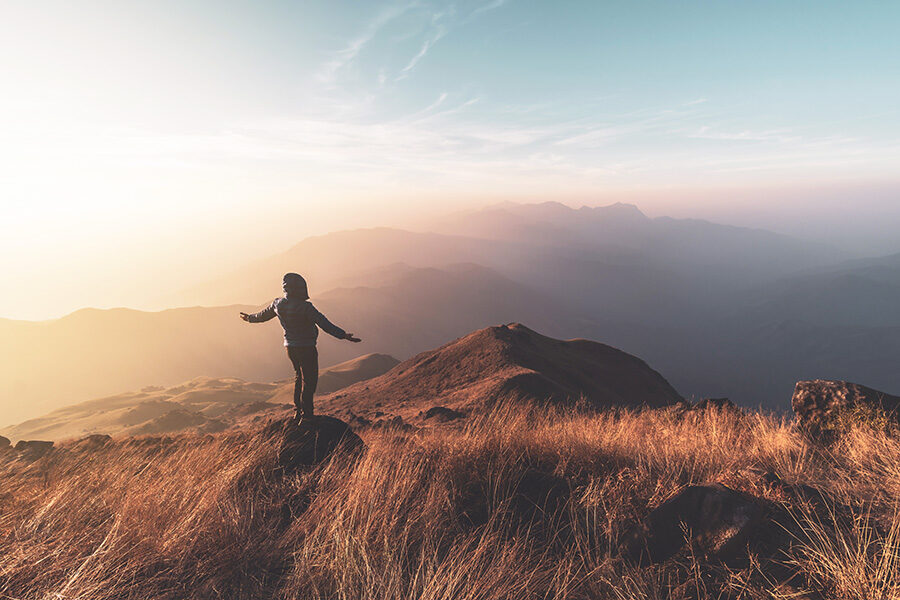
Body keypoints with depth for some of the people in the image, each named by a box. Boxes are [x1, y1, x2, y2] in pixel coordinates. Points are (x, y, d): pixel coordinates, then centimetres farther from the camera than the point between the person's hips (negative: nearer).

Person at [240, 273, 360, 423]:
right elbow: (324, 324, -31)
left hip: (290, 347, 7)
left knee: (299, 376, 24)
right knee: (309, 380, 6)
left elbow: (263, 315, 16)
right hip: (306, 348, -7)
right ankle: (306, 416, 11)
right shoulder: (305, 307, -24)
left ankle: (299, 410, 32)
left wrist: (250, 318, 37)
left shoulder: (278, 304, -3)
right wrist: (343, 335, -35)